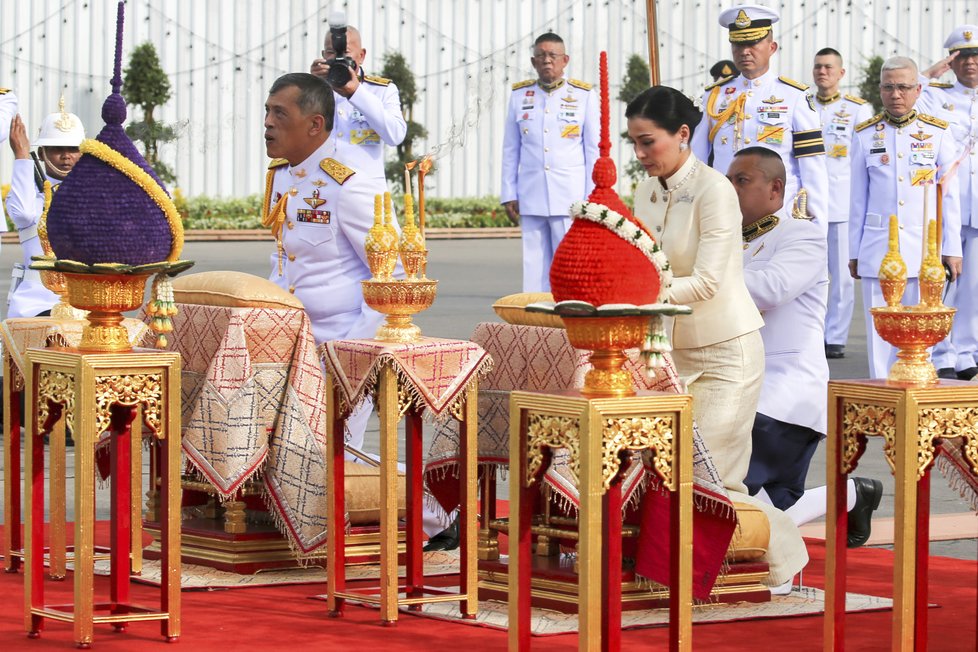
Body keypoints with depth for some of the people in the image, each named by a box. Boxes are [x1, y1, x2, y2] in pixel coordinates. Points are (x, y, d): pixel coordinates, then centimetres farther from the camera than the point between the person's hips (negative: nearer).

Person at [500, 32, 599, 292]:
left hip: (570, 199, -2)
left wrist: (591, 199, -1)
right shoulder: (520, 95, 11)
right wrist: (509, 194, 9)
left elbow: (594, 151, 5)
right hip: (531, 199, 2)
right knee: (534, 267, 1)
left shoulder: (583, 95, 5)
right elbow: (510, 150, 14)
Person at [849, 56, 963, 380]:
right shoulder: (865, 135, 7)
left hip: (924, 246, -1)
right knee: (880, 328, 0)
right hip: (877, 248, 1)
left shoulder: (938, 133, 4)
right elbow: (858, 199, 10)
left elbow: (950, 196, 6)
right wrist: (854, 252, 10)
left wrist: (952, 249, 2)